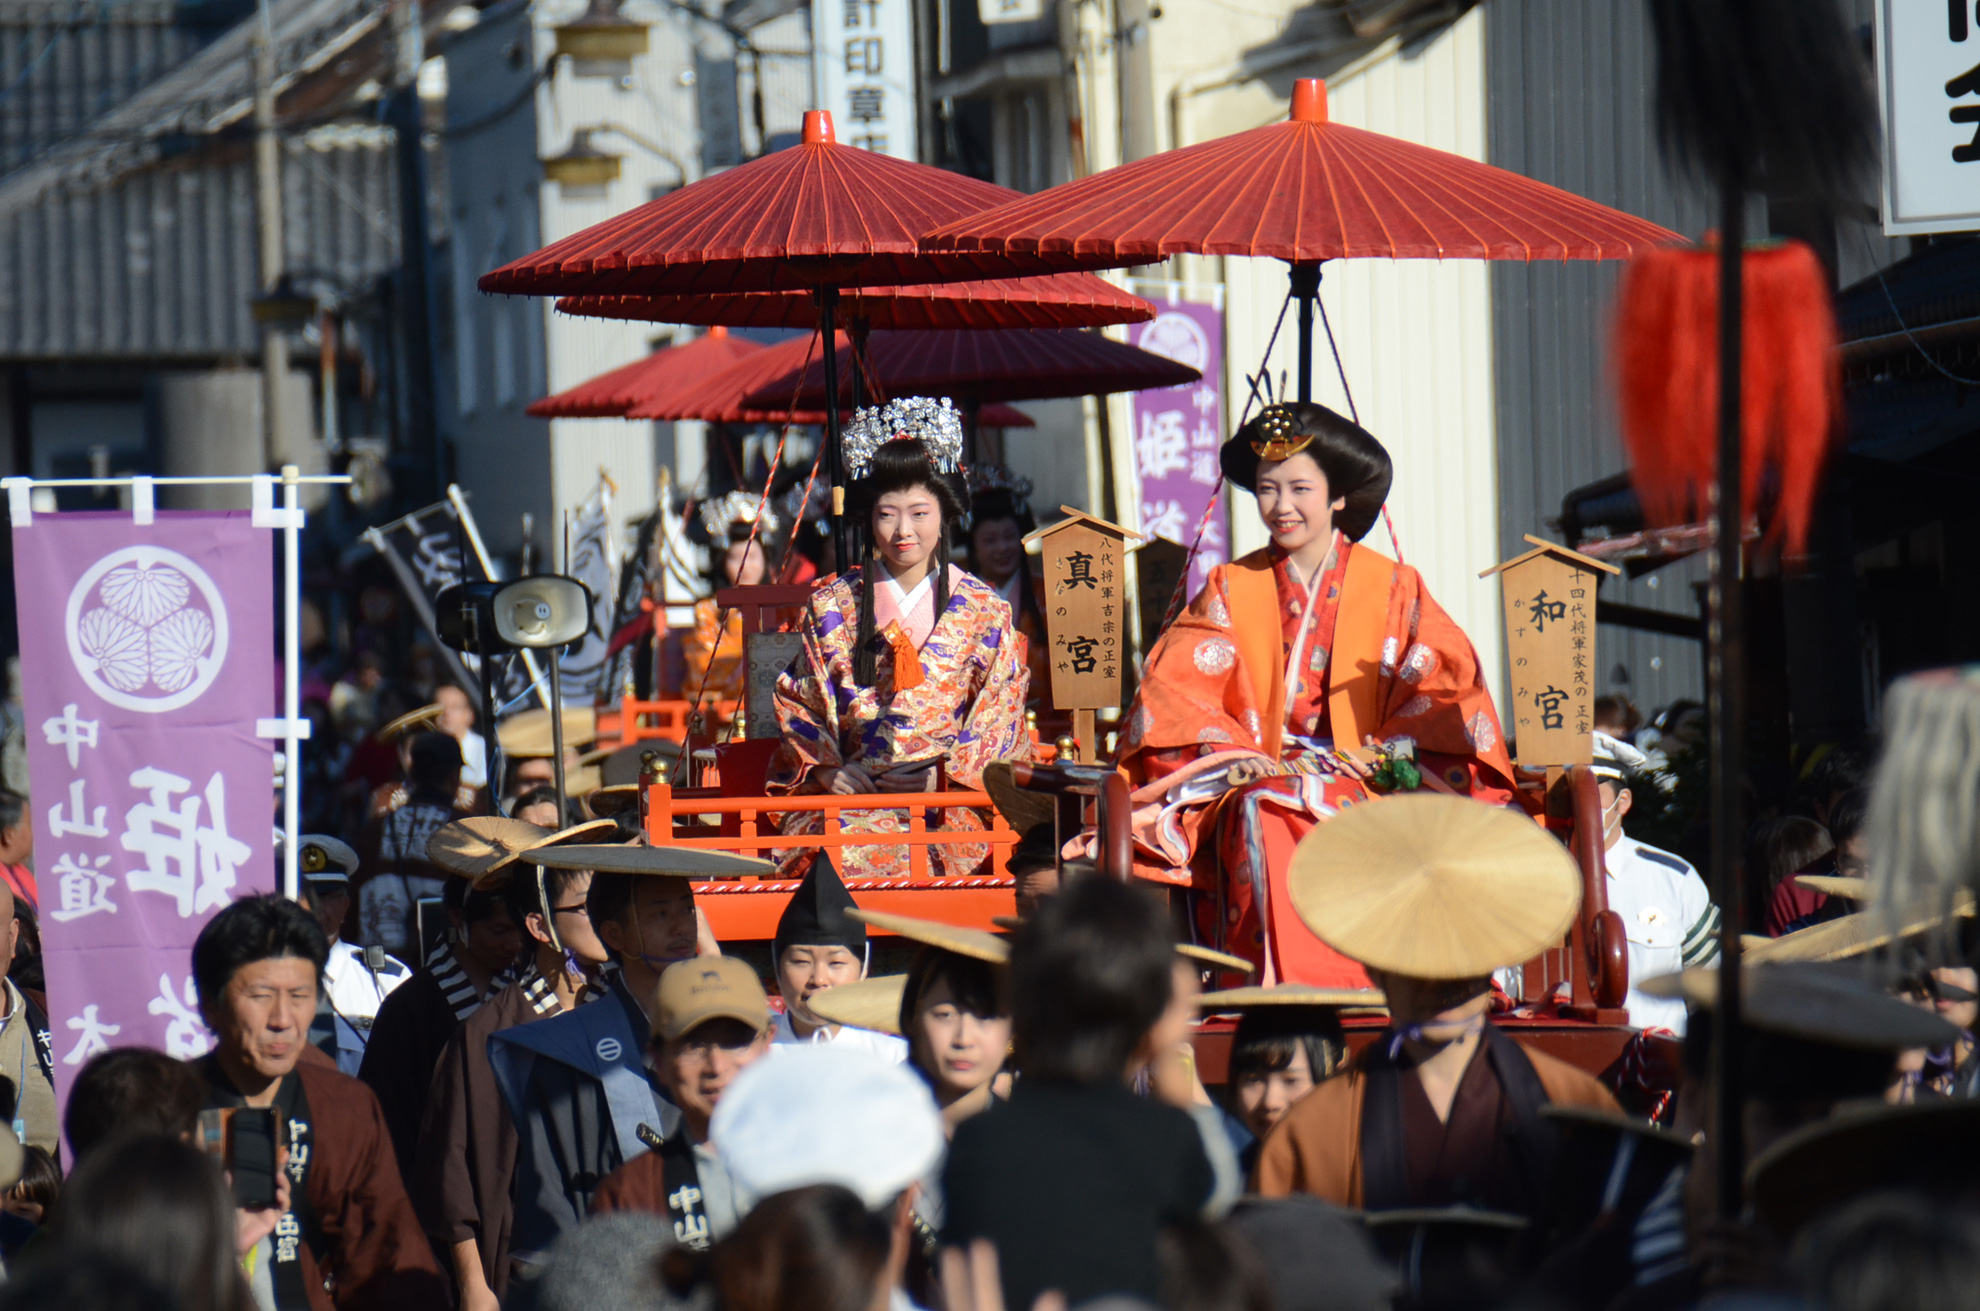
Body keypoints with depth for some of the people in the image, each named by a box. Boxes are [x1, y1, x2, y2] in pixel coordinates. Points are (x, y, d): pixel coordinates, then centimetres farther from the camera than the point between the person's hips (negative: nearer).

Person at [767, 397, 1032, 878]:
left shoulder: (983, 612, 9)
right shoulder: (831, 607, 12)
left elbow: (1000, 716, 8)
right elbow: (797, 705, 14)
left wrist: (942, 773, -7)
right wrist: (826, 768, -4)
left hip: (951, 795, -1)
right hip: (852, 794, 1)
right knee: (849, 855, -31)